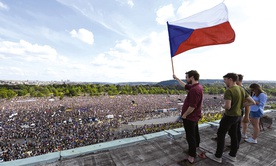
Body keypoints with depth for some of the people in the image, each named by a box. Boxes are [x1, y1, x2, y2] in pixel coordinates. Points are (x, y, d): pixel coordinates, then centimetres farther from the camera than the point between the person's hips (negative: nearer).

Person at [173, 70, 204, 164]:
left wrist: (184, 115, -17)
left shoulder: (194, 89, -29)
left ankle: (191, 157, 17)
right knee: (195, 132, 28)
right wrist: (177, 79, 22)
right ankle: (196, 147, 50)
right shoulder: (197, 86, 2)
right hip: (194, 116, 10)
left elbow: (192, 106, -30)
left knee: (190, 136, 2)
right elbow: (185, 86, 18)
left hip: (190, 117, -10)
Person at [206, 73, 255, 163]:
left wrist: (224, 105, -8)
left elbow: (228, 106, -30)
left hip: (229, 116, -8)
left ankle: (218, 156, 17)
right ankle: (232, 155, 34)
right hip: (238, 115, 8)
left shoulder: (229, 90, -24)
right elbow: (252, 102, 8)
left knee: (221, 134, 5)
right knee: (234, 135, 19)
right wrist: (240, 105, 6)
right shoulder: (241, 89, 3)